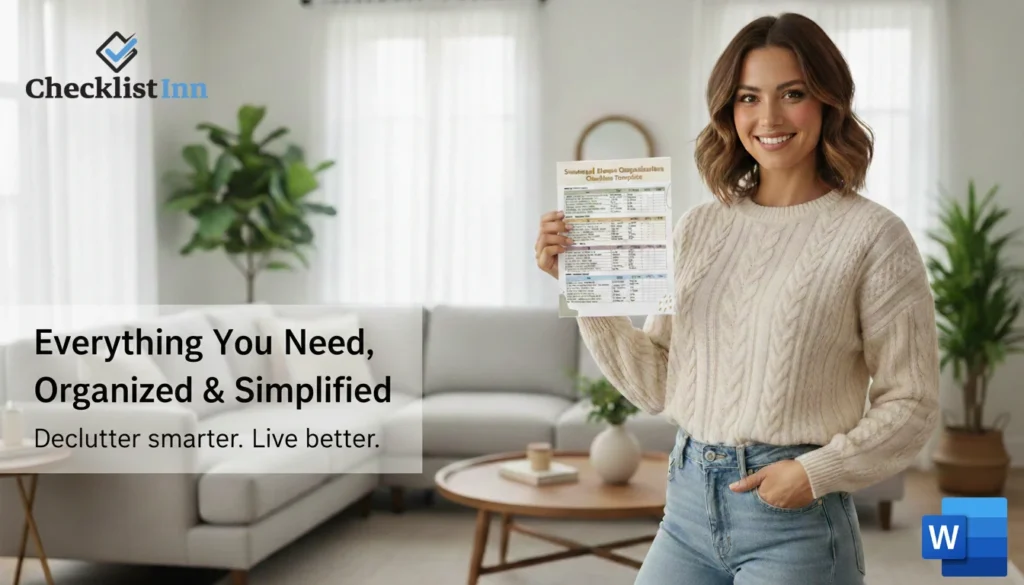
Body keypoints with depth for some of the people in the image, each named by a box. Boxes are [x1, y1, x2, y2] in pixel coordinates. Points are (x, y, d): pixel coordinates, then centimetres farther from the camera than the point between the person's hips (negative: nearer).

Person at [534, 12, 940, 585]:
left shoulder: (873, 235, -9)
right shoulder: (698, 227, 4)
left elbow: (911, 404, -5)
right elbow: (657, 384, 6)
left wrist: (817, 471, -17)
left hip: (796, 518, -4)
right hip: (688, 502, 4)